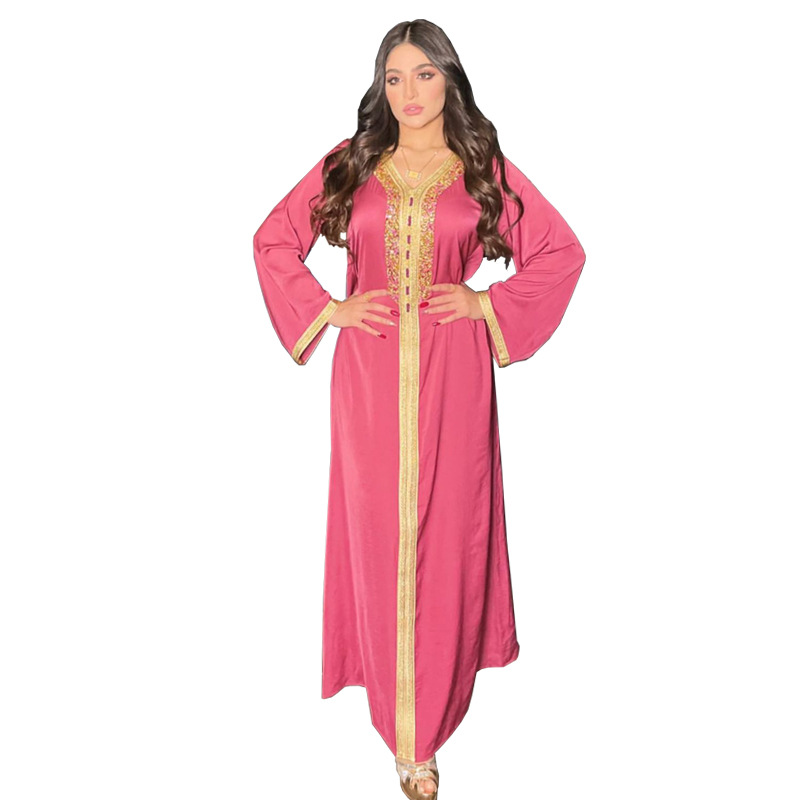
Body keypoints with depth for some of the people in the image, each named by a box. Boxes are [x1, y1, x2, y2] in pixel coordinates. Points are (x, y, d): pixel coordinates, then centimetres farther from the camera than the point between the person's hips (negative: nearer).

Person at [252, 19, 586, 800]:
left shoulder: (485, 168, 6)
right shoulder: (349, 163, 9)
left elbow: (562, 251, 8)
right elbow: (273, 239, 12)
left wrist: (487, 304, -3)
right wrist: (327, 308, 0)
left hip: (451, 370, -1)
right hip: (369, 370, 1)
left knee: (444, 530, 2)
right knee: (375, 529, 4)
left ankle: (424, 732, 16)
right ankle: (392, 697, 22)